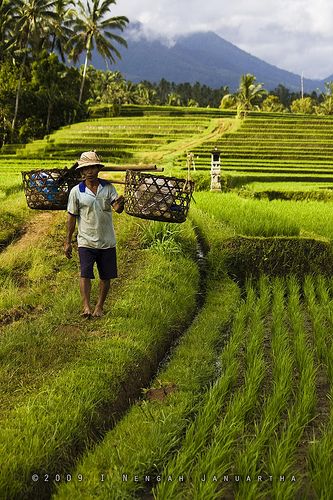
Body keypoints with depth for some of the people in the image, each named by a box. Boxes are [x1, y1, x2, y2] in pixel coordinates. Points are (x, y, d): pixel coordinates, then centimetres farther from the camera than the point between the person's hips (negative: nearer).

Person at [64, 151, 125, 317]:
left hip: (107, 241, 2)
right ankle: (86, 307, -16)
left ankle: (99, 307, 21)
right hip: (86, 241, -2)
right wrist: (68, 242, 1)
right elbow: (71, 217, 1)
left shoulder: (108, 187, 0)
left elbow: (117, 208, -11)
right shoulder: (76, 191, -3)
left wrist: (120, 204, -37)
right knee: (85, 274, -13)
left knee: (106, 276, 8)